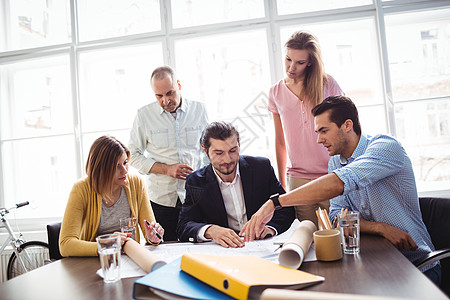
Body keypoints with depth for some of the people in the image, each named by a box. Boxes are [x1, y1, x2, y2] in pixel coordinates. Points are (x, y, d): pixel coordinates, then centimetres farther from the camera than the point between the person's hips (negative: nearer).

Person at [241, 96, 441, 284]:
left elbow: (340, 183, -34)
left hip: (417, 264, -5)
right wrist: (381, 228, -21)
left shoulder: (385, 146, -17)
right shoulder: (335, 163, 5)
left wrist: (275, 202, -36)